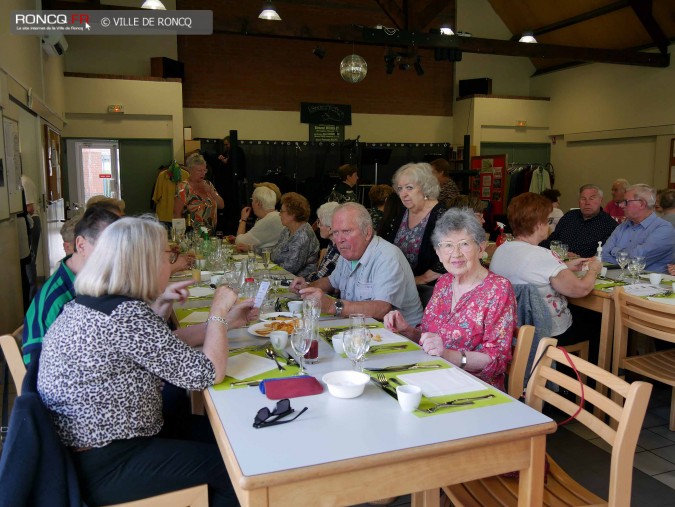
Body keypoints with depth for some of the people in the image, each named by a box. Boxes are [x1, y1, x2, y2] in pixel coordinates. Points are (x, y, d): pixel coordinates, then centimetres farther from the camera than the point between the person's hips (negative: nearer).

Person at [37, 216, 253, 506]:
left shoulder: (88, 302, 2)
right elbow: (209, 374, -22)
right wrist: (218, 312, -9)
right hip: (103, 468, -9)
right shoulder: (126, 315, -27)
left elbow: (160, 348, 15)